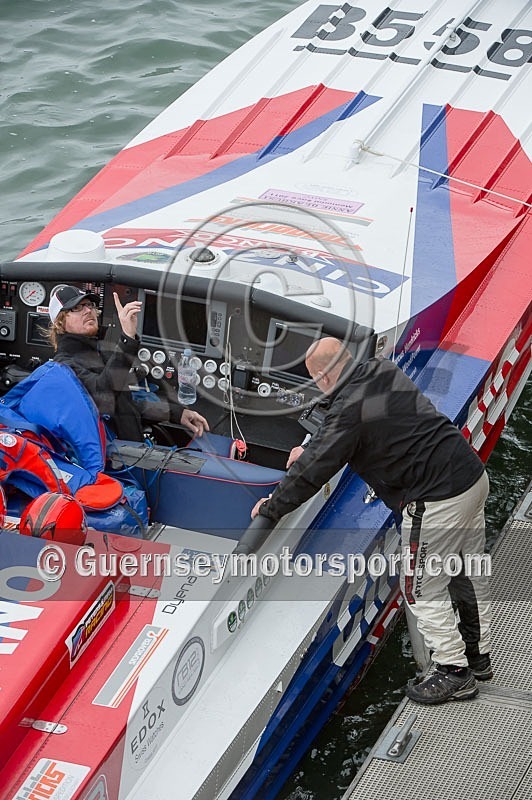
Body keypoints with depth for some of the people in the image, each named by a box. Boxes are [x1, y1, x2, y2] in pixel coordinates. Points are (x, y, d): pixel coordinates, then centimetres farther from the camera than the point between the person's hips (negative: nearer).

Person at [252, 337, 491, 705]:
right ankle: (477, 656, 35)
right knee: (469, 574, 21)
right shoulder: (385, 371, 9)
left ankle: (453, 672, 12)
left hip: (438, 501, -9)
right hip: (474, 474, 9)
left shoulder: (349, 409, -17)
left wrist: (272, 507, 4)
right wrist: (310, 449, 34)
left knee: (424, 589, 5)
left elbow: (315, 470, -10)